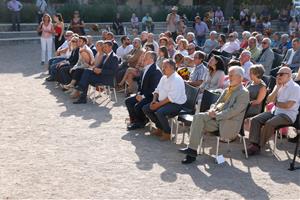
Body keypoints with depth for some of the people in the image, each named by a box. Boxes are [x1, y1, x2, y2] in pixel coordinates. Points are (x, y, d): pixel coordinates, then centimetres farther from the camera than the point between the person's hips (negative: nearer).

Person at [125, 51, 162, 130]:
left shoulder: (156, 71, -20)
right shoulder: (145, 69, 9)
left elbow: (153, 88, -23)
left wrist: (143, 96, -20)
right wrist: (138, 93, 1)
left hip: (151, 96, -9)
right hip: (142, 94, 9)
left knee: (137, 106, -24)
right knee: (128, 101, 0)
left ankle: (141, 122, 3)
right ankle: (135, 120, 9)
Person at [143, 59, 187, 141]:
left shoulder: (176, 79, -18)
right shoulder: (164, 78, 12)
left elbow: (171, 98, -24)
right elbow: (157, 90, 18)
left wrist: (158, 104, -22)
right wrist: (154, 100, -2)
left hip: (176, 104, -10)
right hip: (162, 102, 10)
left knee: (160, 112, -35)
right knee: (145, 108, 0)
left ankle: (167, 133, -12)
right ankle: (160, 128, 11)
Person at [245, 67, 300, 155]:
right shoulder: (278, 86, 13)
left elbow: (288, 105, -17)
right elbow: (268, 100, 6)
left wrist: (276, 103, -1)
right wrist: (277, 88, -2)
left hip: (288, 115, -7)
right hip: (275, 111, 7)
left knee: (269, 124, -31)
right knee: (255, 120, -12)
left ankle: (258, 146, -19)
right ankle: (254, 144, -21)